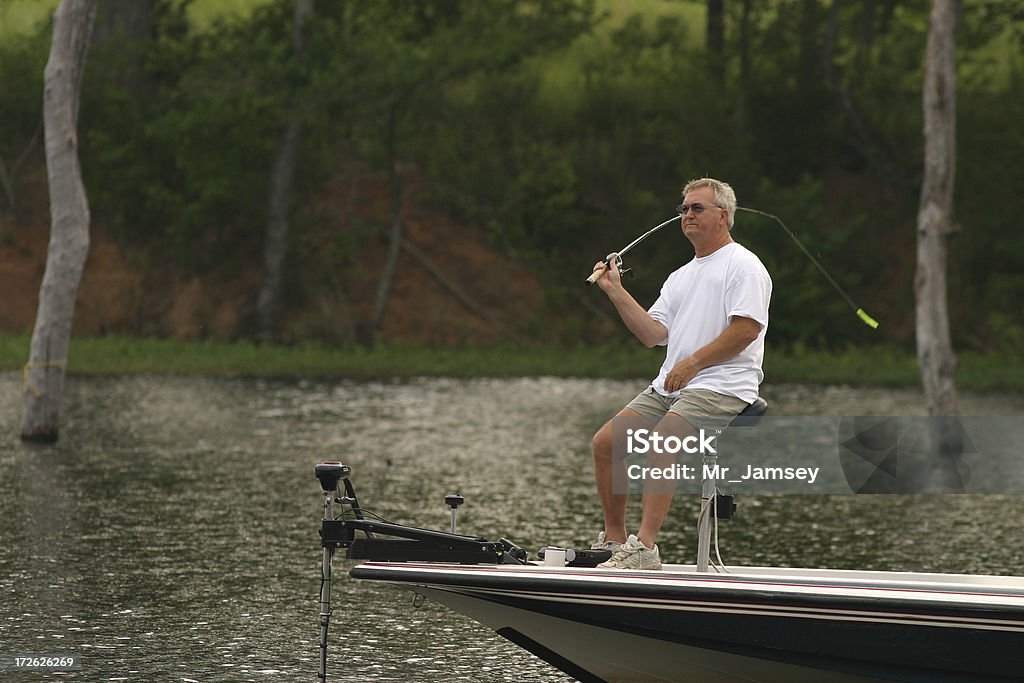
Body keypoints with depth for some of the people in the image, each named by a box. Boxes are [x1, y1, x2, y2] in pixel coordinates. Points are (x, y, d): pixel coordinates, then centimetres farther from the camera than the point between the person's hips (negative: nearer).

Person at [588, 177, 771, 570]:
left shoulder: (743, 266, -2)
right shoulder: (681, 277, 24)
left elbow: (746, 329, -14)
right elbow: (653, 334, 15)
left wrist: (692, 364, -17)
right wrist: (616, 292, 6)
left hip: (722, 386, -9)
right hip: (669, 387, 9)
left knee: (661, 441, -32)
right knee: (605, 442, -4)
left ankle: (644, 547, -37)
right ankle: (614, 539, 4)